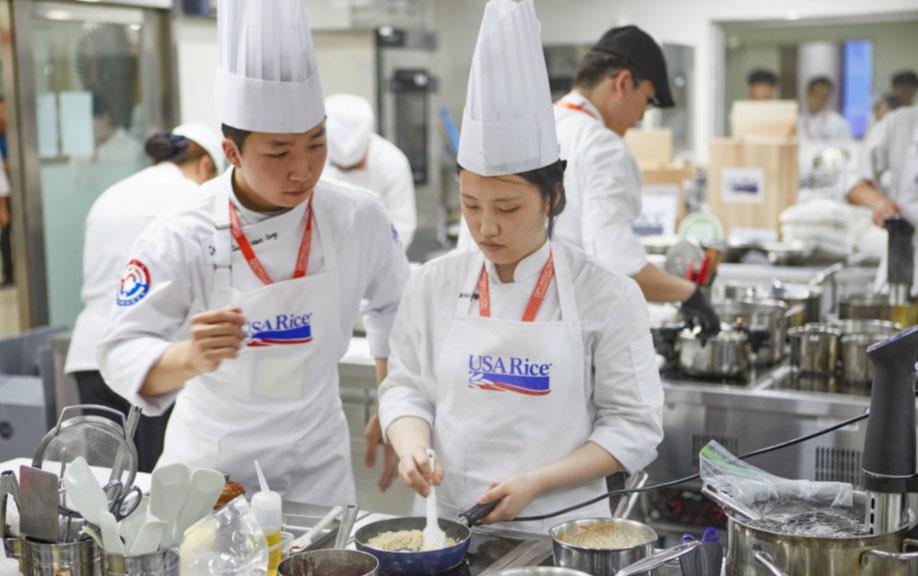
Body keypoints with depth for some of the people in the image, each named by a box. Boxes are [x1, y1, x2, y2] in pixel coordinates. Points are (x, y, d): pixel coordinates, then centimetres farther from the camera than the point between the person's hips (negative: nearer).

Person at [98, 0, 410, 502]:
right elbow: (124, 355, -26)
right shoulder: (178, 242, -20)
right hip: (210, 464, -1)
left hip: (315, 464, 2)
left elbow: (392, 308, 6)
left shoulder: (360, 220, -11)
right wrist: (190, 359, -47)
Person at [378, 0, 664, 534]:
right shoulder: (436, 284, 1)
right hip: (445, 522, 2)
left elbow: (634, 426, -3)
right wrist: (412, 444, -11)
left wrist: (537, 481, -12)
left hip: (559, 528, -2)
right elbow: (407, 387, 9)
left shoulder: (607, 296, -6)